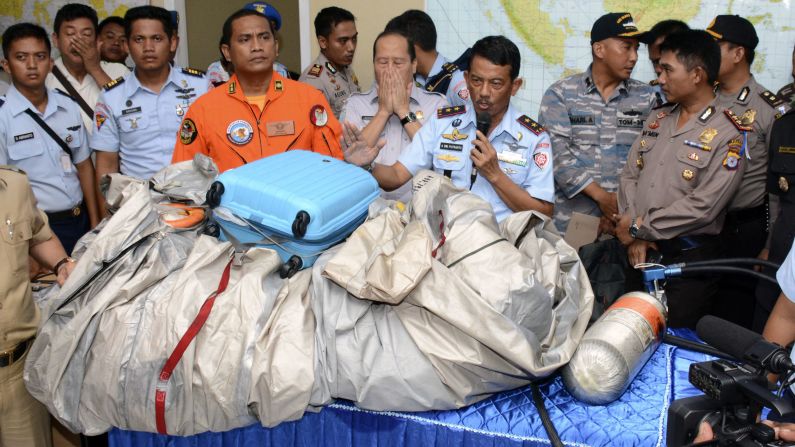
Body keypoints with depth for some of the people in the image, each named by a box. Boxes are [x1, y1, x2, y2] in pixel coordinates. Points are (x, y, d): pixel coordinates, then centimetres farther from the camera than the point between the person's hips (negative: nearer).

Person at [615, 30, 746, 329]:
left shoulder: (727, 135, -10)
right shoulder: (657, 119, 10)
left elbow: (703, 207, -17)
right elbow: (629, 176, 6)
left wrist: (640, 227, -11)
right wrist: (635, 236, -6)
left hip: (690, 258, -5)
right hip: (640, 250, 5)